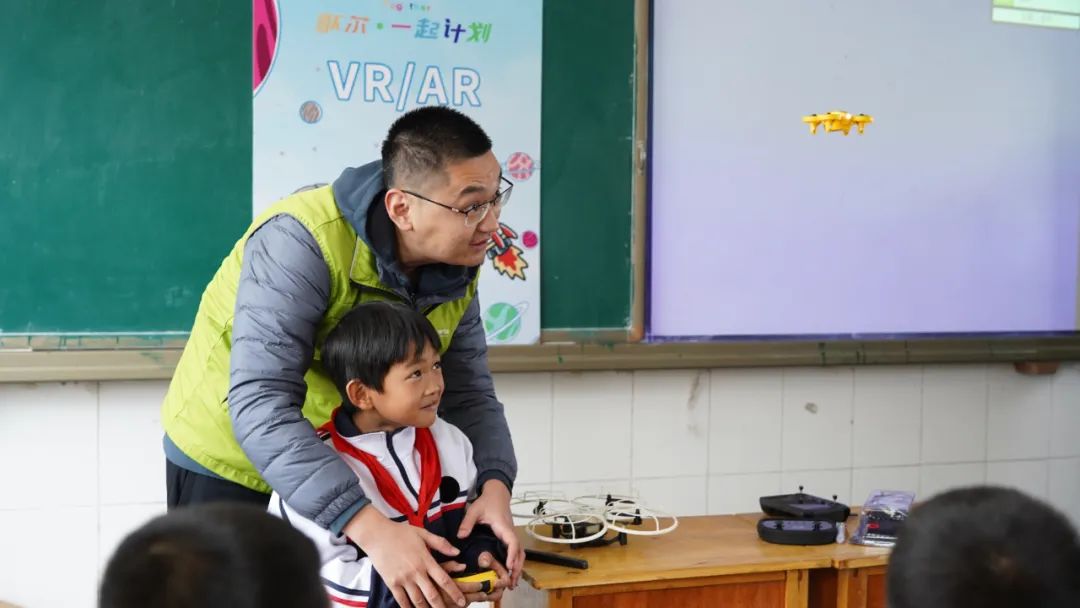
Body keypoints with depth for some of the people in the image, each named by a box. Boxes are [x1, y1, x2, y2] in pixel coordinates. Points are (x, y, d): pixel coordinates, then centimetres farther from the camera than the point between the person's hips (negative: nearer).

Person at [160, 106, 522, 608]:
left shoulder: (457, 271, -10)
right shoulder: (301, 242, -32)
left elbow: (469, 395, -6)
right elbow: (260, 407, -40)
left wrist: (494, 485, -29)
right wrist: (371, 528, -50)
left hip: (340, 468, 6)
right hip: (228, 460, -5)